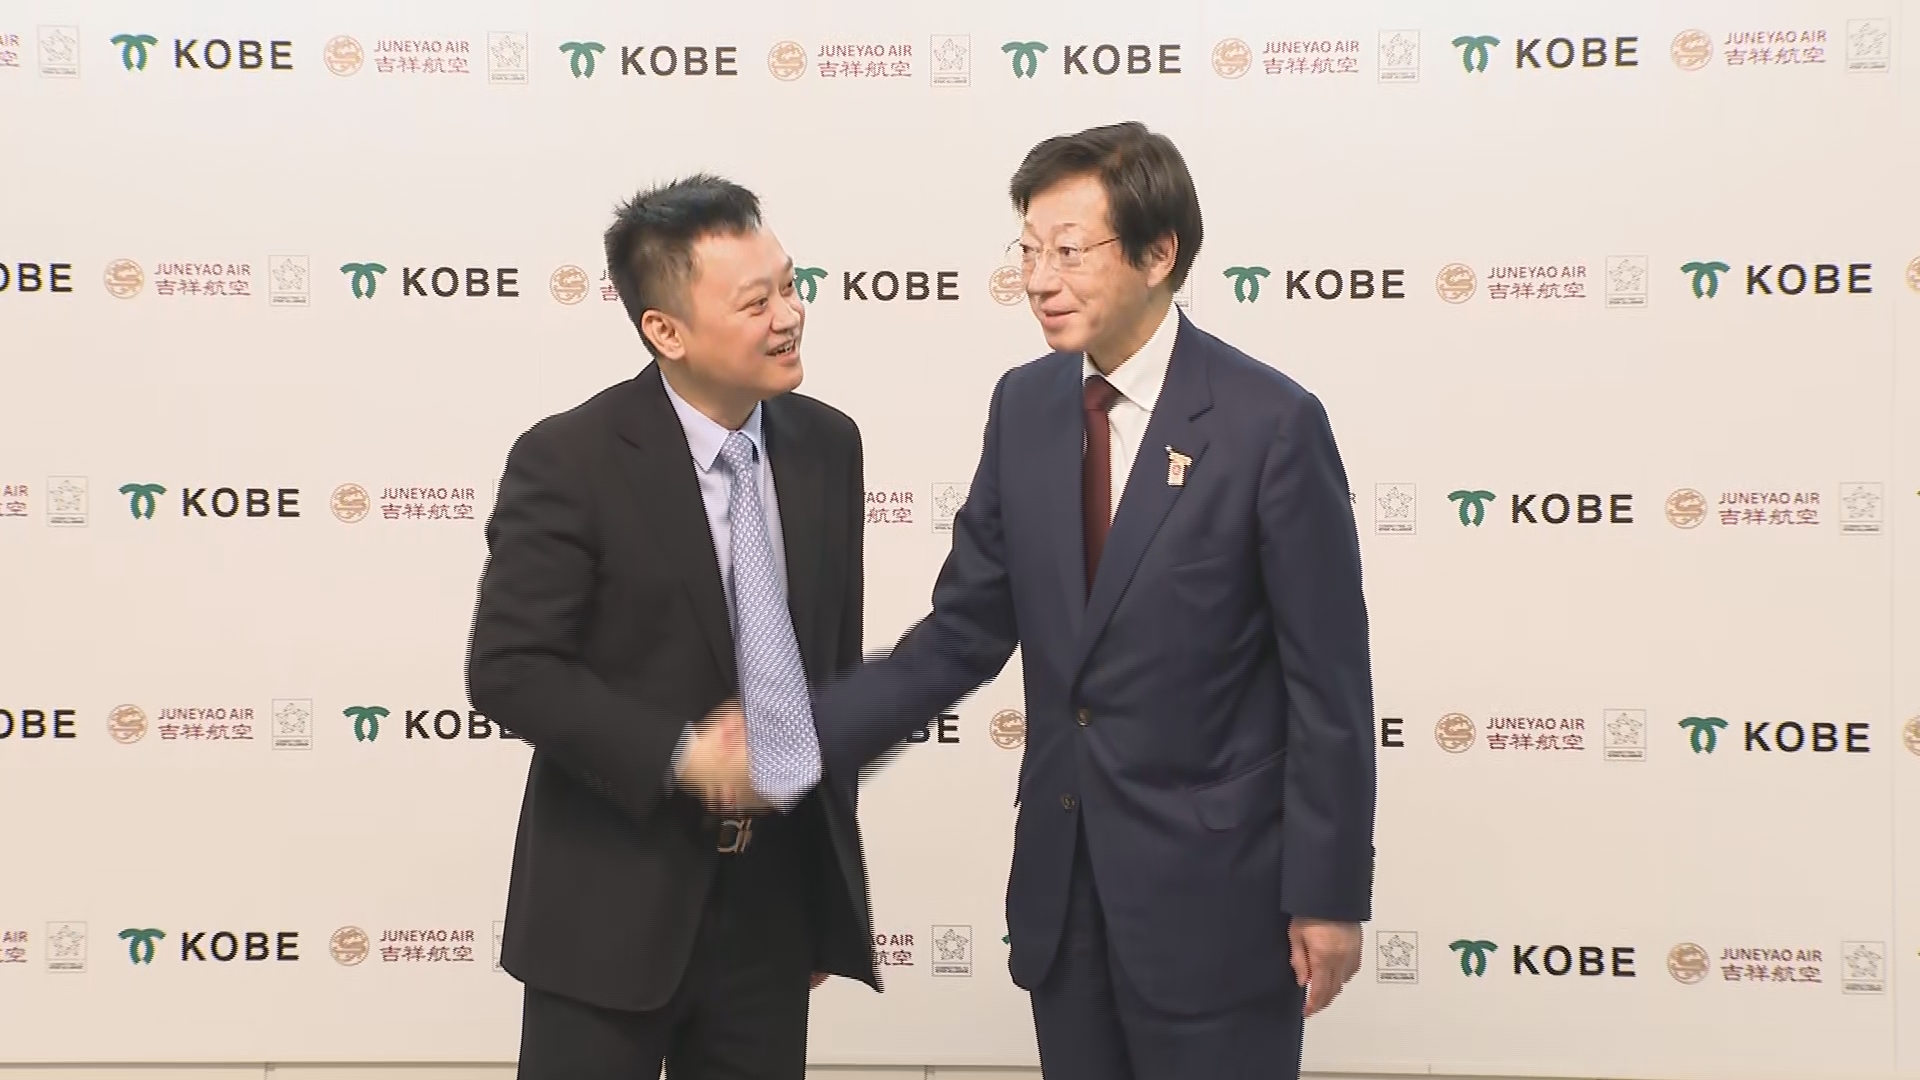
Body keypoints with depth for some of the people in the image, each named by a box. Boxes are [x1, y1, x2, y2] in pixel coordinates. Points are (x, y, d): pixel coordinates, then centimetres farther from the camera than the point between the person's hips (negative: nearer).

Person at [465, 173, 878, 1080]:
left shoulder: (826, 444, 5)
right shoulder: (568, 460, -12)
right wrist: (677, 755, -23)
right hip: (615, 901, -5)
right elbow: (507, 669, -14)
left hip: (777, 885, 5)